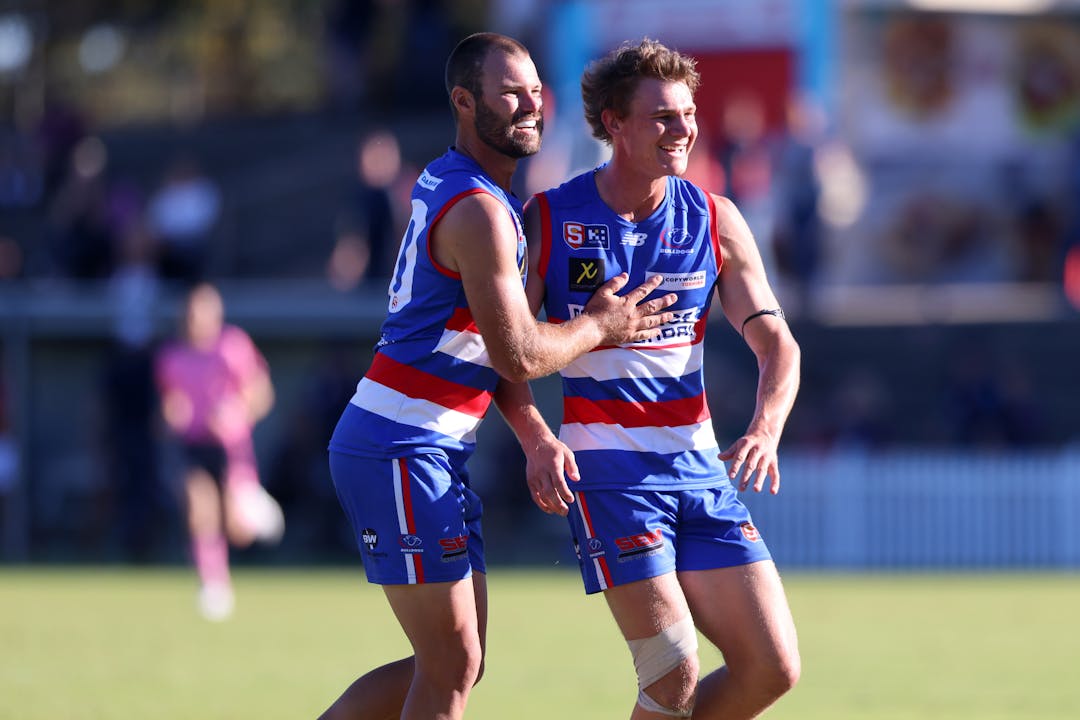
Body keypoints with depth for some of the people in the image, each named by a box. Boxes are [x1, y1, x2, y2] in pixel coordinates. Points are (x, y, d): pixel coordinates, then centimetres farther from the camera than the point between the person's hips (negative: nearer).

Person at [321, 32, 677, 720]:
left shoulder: (445, 185, 15)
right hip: (403, 451, -10)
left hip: (434, 454, 10)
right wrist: (598, 327, -3)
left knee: (456, 663, 12)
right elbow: (519, 356, -20)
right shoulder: (479, 211, -17)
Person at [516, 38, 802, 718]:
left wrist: (765, 429, -18)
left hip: (700, 464, 4)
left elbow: (776, 342, 2)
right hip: (606, 468, -4)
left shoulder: (716, 222, 5)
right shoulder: (549, 221, -4)